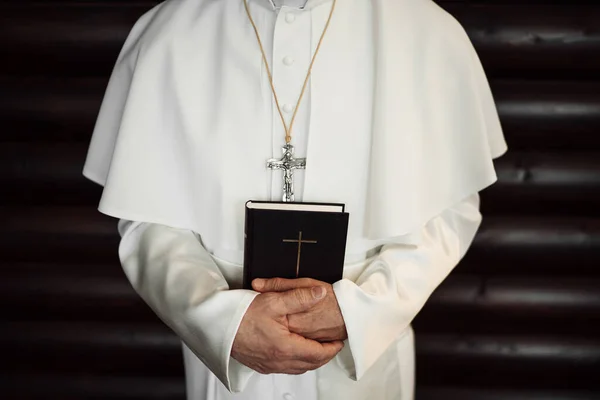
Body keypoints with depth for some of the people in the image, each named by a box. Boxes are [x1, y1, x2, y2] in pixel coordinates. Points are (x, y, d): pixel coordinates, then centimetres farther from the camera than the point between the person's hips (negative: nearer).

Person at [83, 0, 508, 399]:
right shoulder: (167, 35, -14)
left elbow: (450, 210, -7)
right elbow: (149, 219, -8)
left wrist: (354, 308, -21)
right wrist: (226, 318, -25)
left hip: (365, 360, 0)